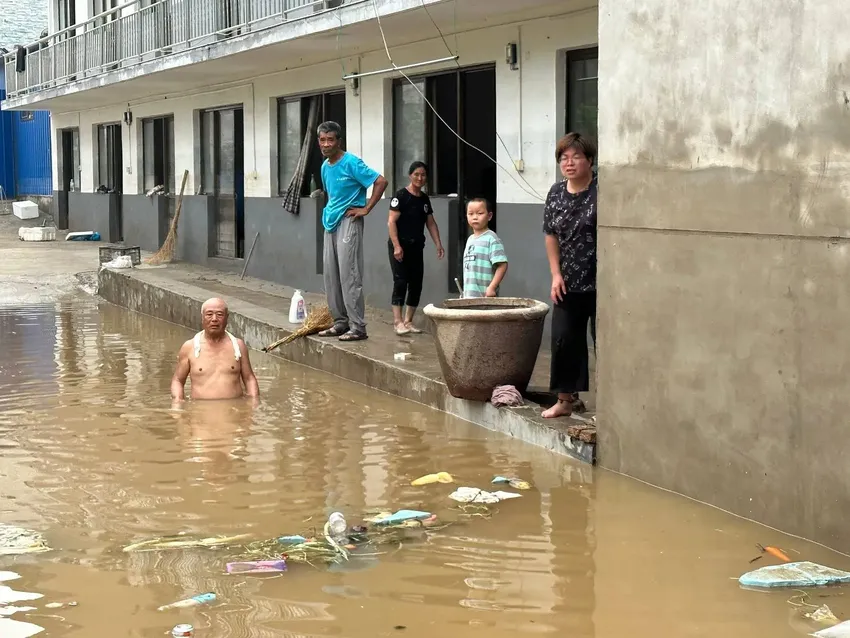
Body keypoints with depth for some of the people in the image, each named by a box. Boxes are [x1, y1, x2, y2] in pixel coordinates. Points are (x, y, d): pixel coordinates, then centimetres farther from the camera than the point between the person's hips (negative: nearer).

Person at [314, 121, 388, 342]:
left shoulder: (351, 163, -11)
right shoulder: (325, 166, 13)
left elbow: (381, 181, -16)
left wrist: (366, 209, -14)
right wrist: (330, 210, 16)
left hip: (348, 222, -8)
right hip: (330, 224, 8)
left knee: (349, 276, -10)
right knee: (331, 276, 9)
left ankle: (358, 327, -8)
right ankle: (340, 322, 17)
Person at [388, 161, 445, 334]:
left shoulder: (424, 199, 13)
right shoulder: (401, 196, -8)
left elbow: (431, 223, 18)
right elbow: (392, 222, -13)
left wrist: (438, 244, 8)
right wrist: (396, 246, -21)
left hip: (417, 247, 7)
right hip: (400, 246, -7)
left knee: (416, 283, 5)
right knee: (401, 281, -11)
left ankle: (408, 321, 12)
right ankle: (398, 321, -12)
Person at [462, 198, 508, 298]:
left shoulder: (491, 239, -10)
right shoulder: (470, 239, 15)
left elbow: (502, 265, -16)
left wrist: (492, 287, -20)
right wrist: (465, 293, 18)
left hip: (485, 295, -8)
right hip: (468, 295, 8)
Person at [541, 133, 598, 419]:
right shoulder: (556, 193, 6)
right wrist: (556, 275, 5)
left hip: (600, 285, -6)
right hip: (568, 285, 6)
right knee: (564, 340, 9)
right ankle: (565, 399, 21)